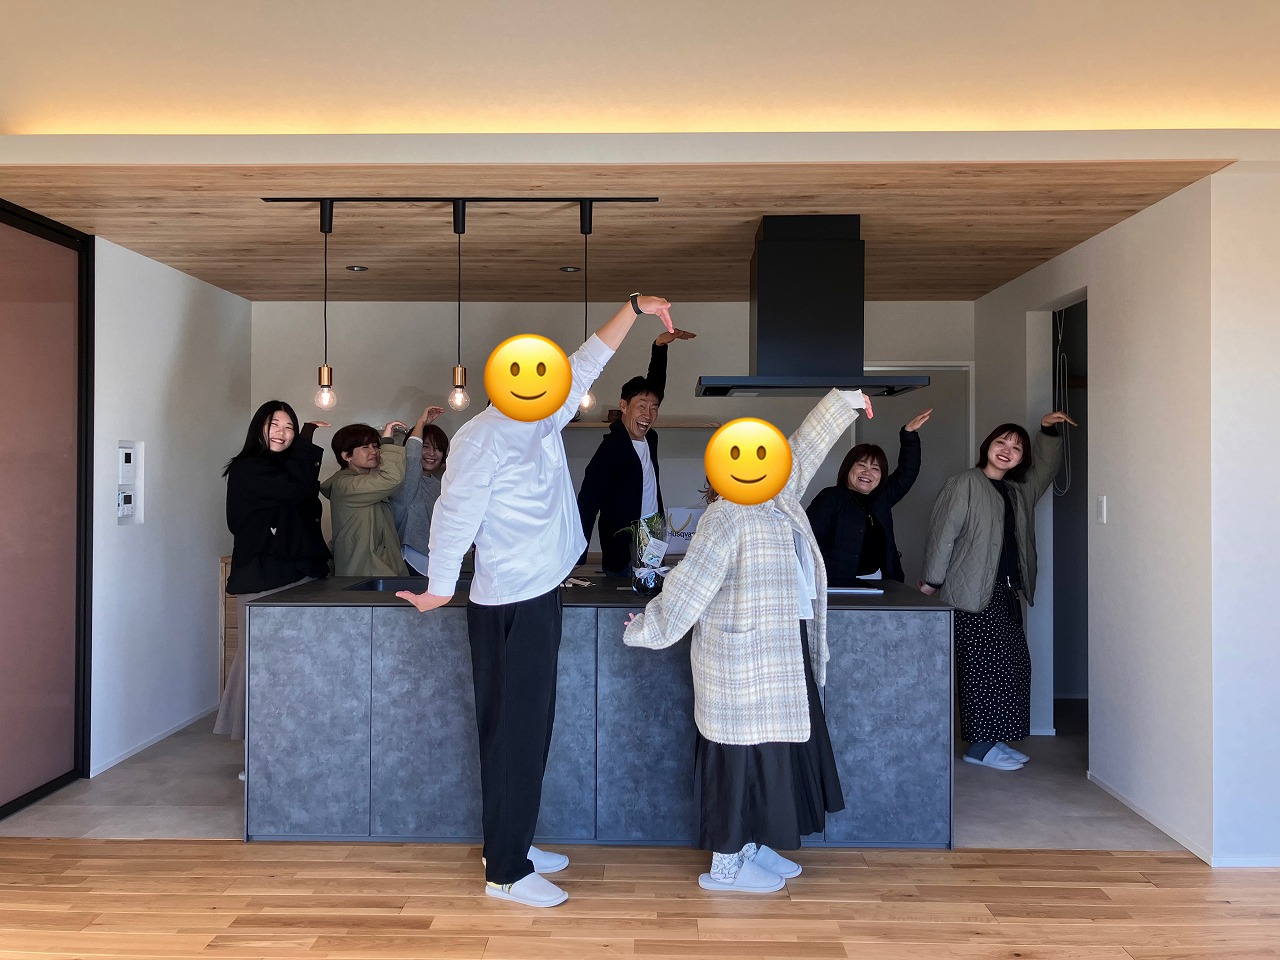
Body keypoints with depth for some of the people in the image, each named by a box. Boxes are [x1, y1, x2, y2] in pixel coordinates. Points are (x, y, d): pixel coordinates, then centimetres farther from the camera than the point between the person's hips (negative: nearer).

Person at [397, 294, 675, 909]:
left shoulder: (544, 421, 8)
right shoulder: (481, 441, -17)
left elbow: (589, 362, 15)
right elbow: (454, 518, -15)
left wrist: (634, 308, 11)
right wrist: (440, 590, -10)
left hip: (540, 599, 9)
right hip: (508, 610, -9)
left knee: (532, 729, 16)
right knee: (514, 736, -2)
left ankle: (514, 844, 30)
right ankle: (506, 871, 10)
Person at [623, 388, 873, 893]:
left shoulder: (779, 503, 7)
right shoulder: (727, 518, -19)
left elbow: (804, 446, 18)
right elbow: (688, 584, -17)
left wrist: (843, 400, 17)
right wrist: (647, 629, -12)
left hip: (785, 659, 9)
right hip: (745, 663, -9)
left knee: (773, 753, 17)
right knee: (742, 755, 1)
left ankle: (752, 846, 32)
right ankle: (725, 865, 15)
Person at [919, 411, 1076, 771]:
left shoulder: (1018, 491, 16)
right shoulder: (964, 484, -7)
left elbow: (1045, 468, 34)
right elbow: (942, 533, -11)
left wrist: (1047, 431, 21)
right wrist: (932, 581, -12)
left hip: (1006, 592, 9)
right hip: (974, 594, -9)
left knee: (1013, 666, 8)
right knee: (984, 667, -7)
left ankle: (994, 741, 17)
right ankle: (981, 745, 2)